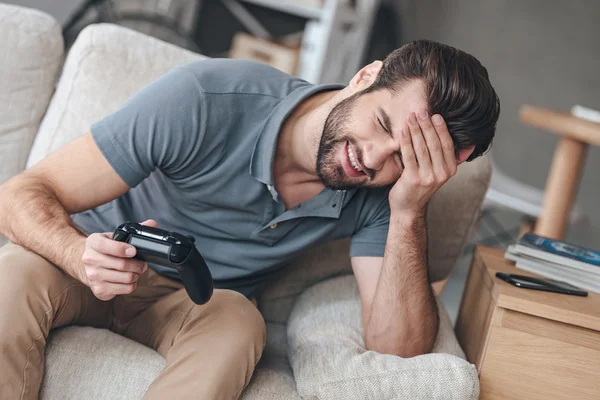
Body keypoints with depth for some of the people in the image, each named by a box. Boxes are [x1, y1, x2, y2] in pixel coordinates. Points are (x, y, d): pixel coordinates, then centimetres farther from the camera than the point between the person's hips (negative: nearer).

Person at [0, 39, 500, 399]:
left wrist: (409, 216, -33)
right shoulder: (206, 100, -27)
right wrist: (81, 255, -44)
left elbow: (396, 349, -22)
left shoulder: (378, 197, -16)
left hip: (205, 304, 2)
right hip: (96, 266, -1)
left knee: (238, 321, -34)